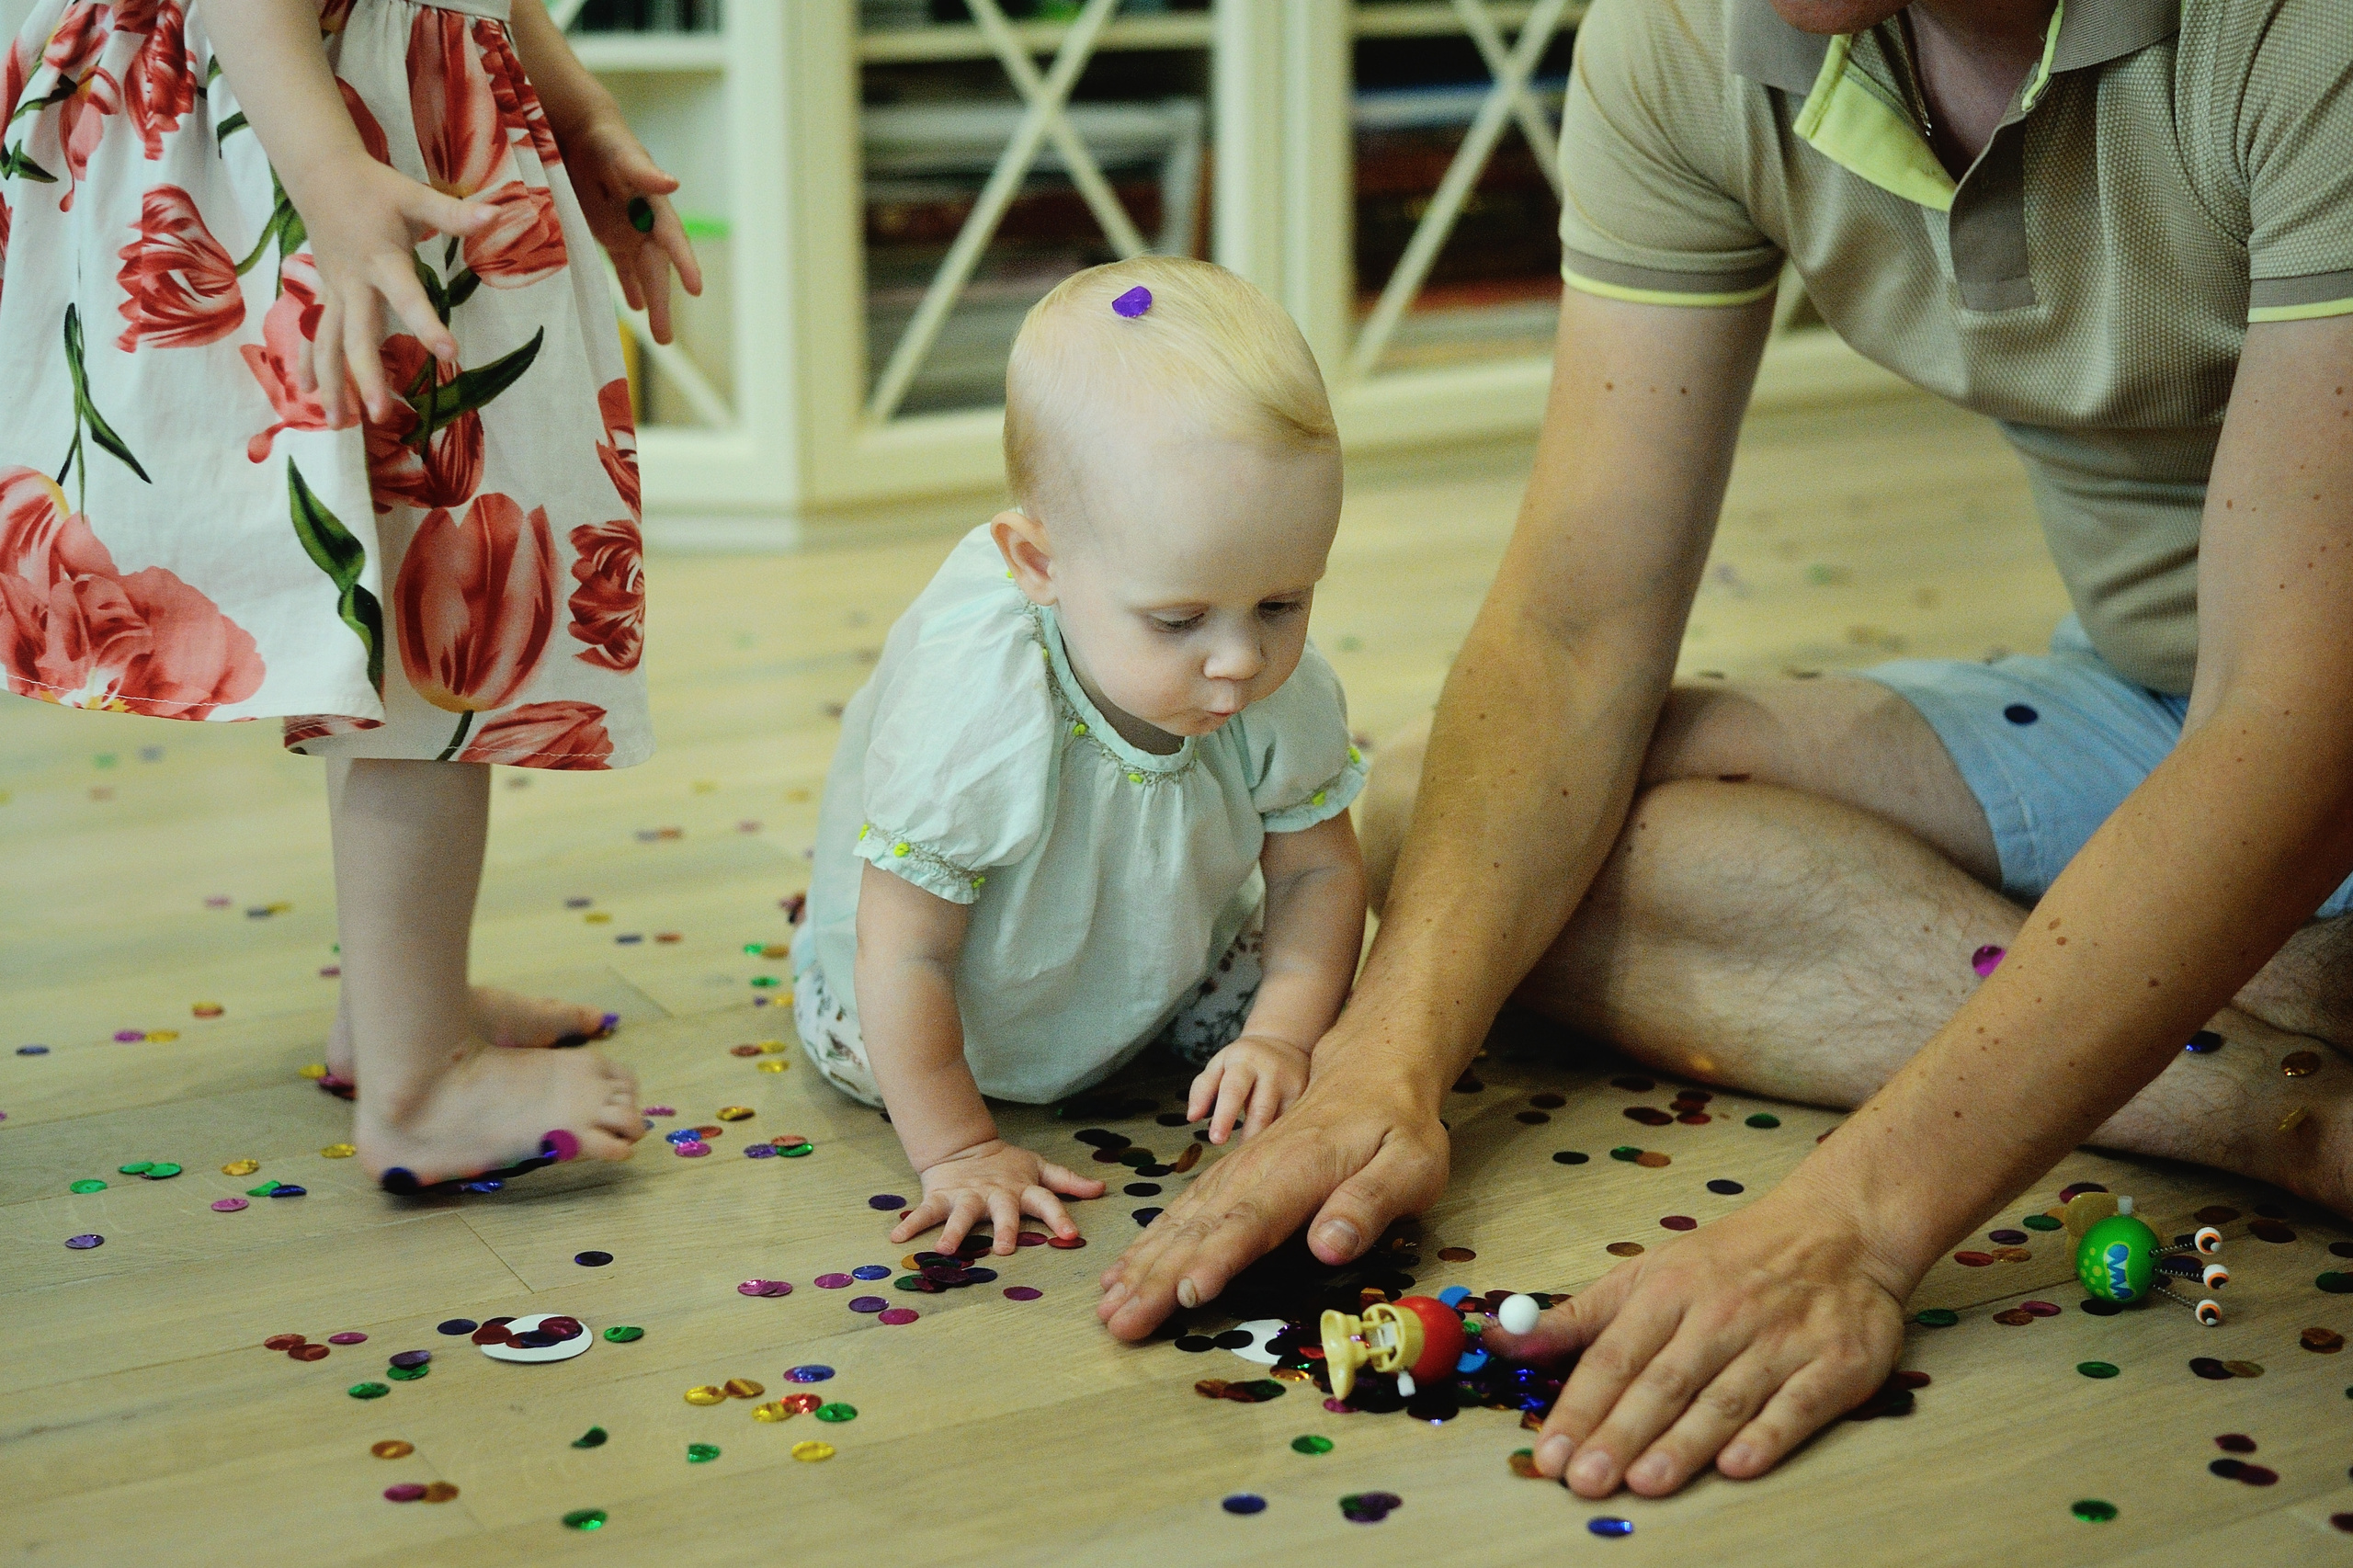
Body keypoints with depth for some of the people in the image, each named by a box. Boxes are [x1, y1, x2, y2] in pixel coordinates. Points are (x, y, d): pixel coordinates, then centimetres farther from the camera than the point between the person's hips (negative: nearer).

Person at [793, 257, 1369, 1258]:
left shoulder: (1284, 695, -29)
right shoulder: (971, 715, -44)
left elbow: (1317, 871, -11)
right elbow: (907, 957, -34)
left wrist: (1281, 1037, -26)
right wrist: (957, 1152, -28)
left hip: (1170, 951, 3)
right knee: (856, 1050, -13)